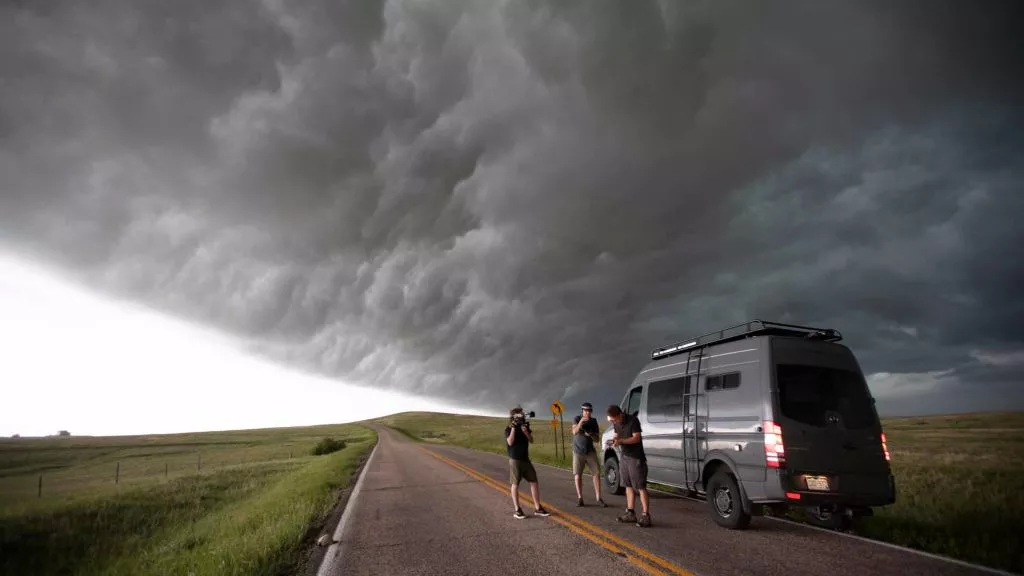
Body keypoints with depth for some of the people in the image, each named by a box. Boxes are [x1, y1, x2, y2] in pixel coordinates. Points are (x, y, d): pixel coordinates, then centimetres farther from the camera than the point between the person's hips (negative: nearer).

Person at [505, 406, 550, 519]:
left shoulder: (525, 426, 8)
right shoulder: (509, 429, -7)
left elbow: (531, 441, 3)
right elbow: (510, 442, -21)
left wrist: (525, 431, -13)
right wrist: (513, 428, -22)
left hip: (526, 459, 6)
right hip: (515, 460, -6)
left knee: (534, 481, 3)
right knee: (515, 484, -1)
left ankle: (538, 508, 9)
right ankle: (517, 510, 7)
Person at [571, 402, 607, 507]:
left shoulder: (593, 421, 3)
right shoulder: (577, 418, -7)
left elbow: (597, 438, 7)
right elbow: (574, 431, -25)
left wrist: (591, 435, -15)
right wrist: (581, 422, -42)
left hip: (590, 451, 3)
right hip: (578, 452, -2)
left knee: (596, 473, -6)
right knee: (577, 474, -1)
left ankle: (598, 498, -2)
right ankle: (579, 498, 9)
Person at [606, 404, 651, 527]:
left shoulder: (632, 420, -18)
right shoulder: (616, 423, 5)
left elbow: (636, 438, -20)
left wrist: (621, 441, -29)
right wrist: (614, 440, -8)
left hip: (636, 458, -8)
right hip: (625, 456, 8)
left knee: (640, 486, -7)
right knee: (629, 485, 12)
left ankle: (646, 516, -5)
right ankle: (630, 513, 19)